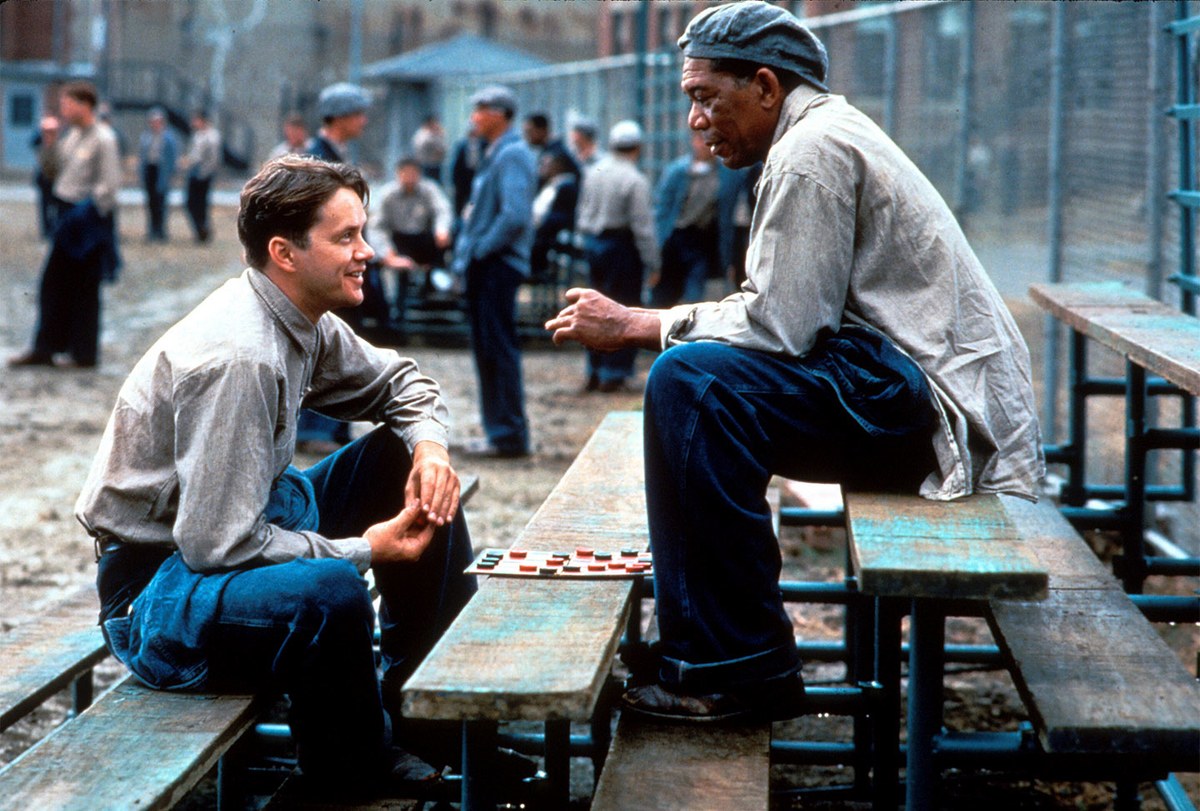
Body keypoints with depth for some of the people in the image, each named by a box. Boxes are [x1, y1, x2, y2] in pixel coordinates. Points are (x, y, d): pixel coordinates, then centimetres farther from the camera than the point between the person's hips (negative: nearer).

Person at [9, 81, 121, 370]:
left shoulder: (102, 139, -14)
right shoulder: (73, 136, 10)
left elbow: (109, 184, -17)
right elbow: (51, 170, 18)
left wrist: (85, 212, -20)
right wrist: (49, 143, 3)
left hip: (88, 221, -8)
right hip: (67, 216, 8)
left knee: (84, 289, 1)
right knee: (53, 284, 10)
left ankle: (85, 355, 11)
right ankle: (44, 349, 17)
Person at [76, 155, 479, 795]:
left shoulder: (304, 321, -1)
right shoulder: (236, 358, -29)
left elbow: (397, 381, 18)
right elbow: (218, 544, -30)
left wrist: (428, 444, -6)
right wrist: (364, 549, -21)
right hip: (158, 580, -10)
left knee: (408, 461, 5)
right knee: (330, 592, -37)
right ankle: (348, 779, -9)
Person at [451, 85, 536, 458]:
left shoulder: (511, 155, -13)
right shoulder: (493, 154, 18)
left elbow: (515, 215, -25)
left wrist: (482, 249, -17)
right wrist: (467, 251, 14)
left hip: (497, 265, -10)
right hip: (484, 266, 10)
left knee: (498, 349, -8)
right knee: (486, 349, 13)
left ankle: (509, 435, -5)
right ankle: (499, 429, 18)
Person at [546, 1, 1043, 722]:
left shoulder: (813, 149, -12)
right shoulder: (829, 131, 20)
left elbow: (778, 324, -19)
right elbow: (792, 316, 17)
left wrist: (634, 325, -9)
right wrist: (643, 324, 8)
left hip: (928, 396, -11)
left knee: (690, 378, -23)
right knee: (699, 383, 14)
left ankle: (741, 669, -16)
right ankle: (703, 648, 12)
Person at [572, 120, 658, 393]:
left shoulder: (594, 172, 5)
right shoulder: (635, 180, -15)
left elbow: (583, 209, 13)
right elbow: (642, 224, -16)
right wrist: (652, 263, -11)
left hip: (592, 244, 7)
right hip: (621, 246, -7)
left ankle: (594, 372, 19)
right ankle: (613, 374, -2)